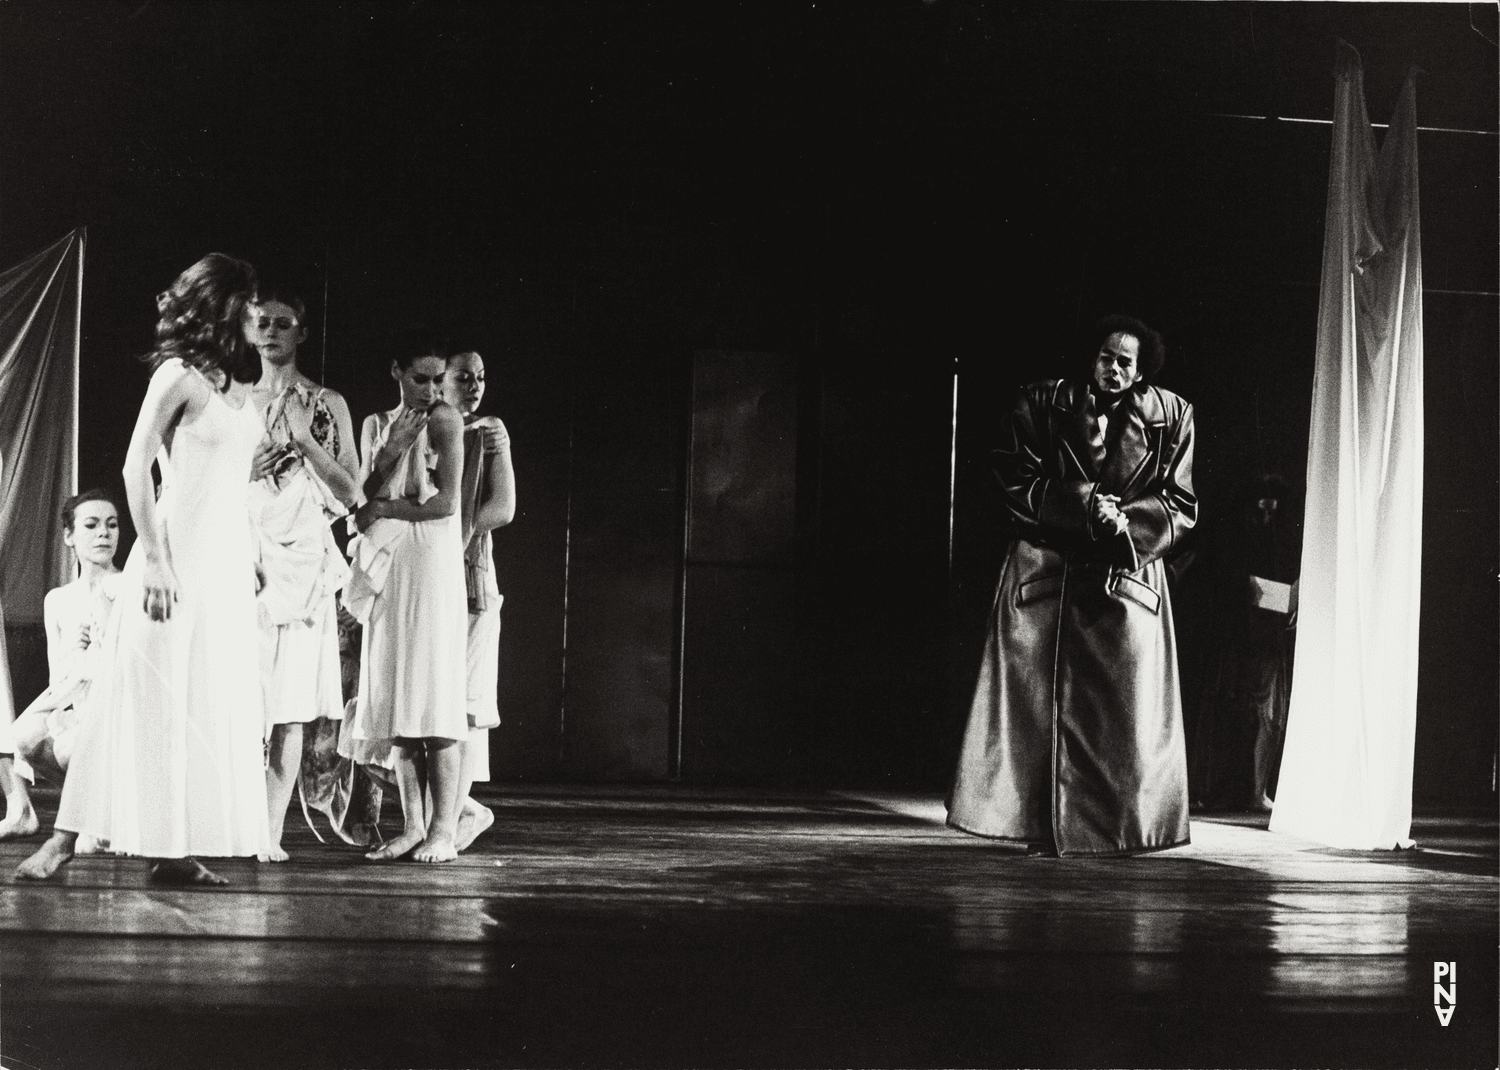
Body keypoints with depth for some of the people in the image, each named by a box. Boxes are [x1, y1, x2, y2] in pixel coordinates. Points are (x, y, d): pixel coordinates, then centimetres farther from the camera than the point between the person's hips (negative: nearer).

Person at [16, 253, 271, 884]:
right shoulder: (179, 373, -8)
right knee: (144, 695, -6)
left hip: (229, 558, 7)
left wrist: (251, 559, 14)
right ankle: (66, 835, 0)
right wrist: (154, 559, -17)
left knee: (209, 701, 5)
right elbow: (135, 468, -12)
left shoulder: (241, 380, 12)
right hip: (178, 553, -7)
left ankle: (170, 846, 9)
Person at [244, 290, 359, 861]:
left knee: (290, 706, -5)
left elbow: (349, 492, 4)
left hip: (302, 561, -2)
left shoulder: (327, 404, 8)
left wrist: (304, 440, -7)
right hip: (242, 558, 2)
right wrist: (246, 468, -2)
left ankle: (272, 832, -3)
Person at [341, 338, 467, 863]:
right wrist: (392, 452, -8)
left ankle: (443, 830, -9)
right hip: (385, 565, 5)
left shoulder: (445, 419, 0)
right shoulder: (376, 425, 16)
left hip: (432, 562, -5)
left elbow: (446, 502, -8)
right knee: (393, 700, 1)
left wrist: (383, 509, -2)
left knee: (433, 693, -10)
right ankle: (413, 826, 4)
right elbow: (362, 497, 6)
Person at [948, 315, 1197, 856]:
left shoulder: (1171, 418, 4)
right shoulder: (1044, 405, 2)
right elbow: (1015, 483, -1)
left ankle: (1117, 826, 7)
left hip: (1128, 572, 1)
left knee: (1128, 704, -2)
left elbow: (1181, 506, 5)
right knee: (1037, 698, -3)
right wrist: (1081, 505, -14)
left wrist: (1127, 520, -13)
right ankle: (1040, 824, 4)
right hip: (1045, 568, -1)